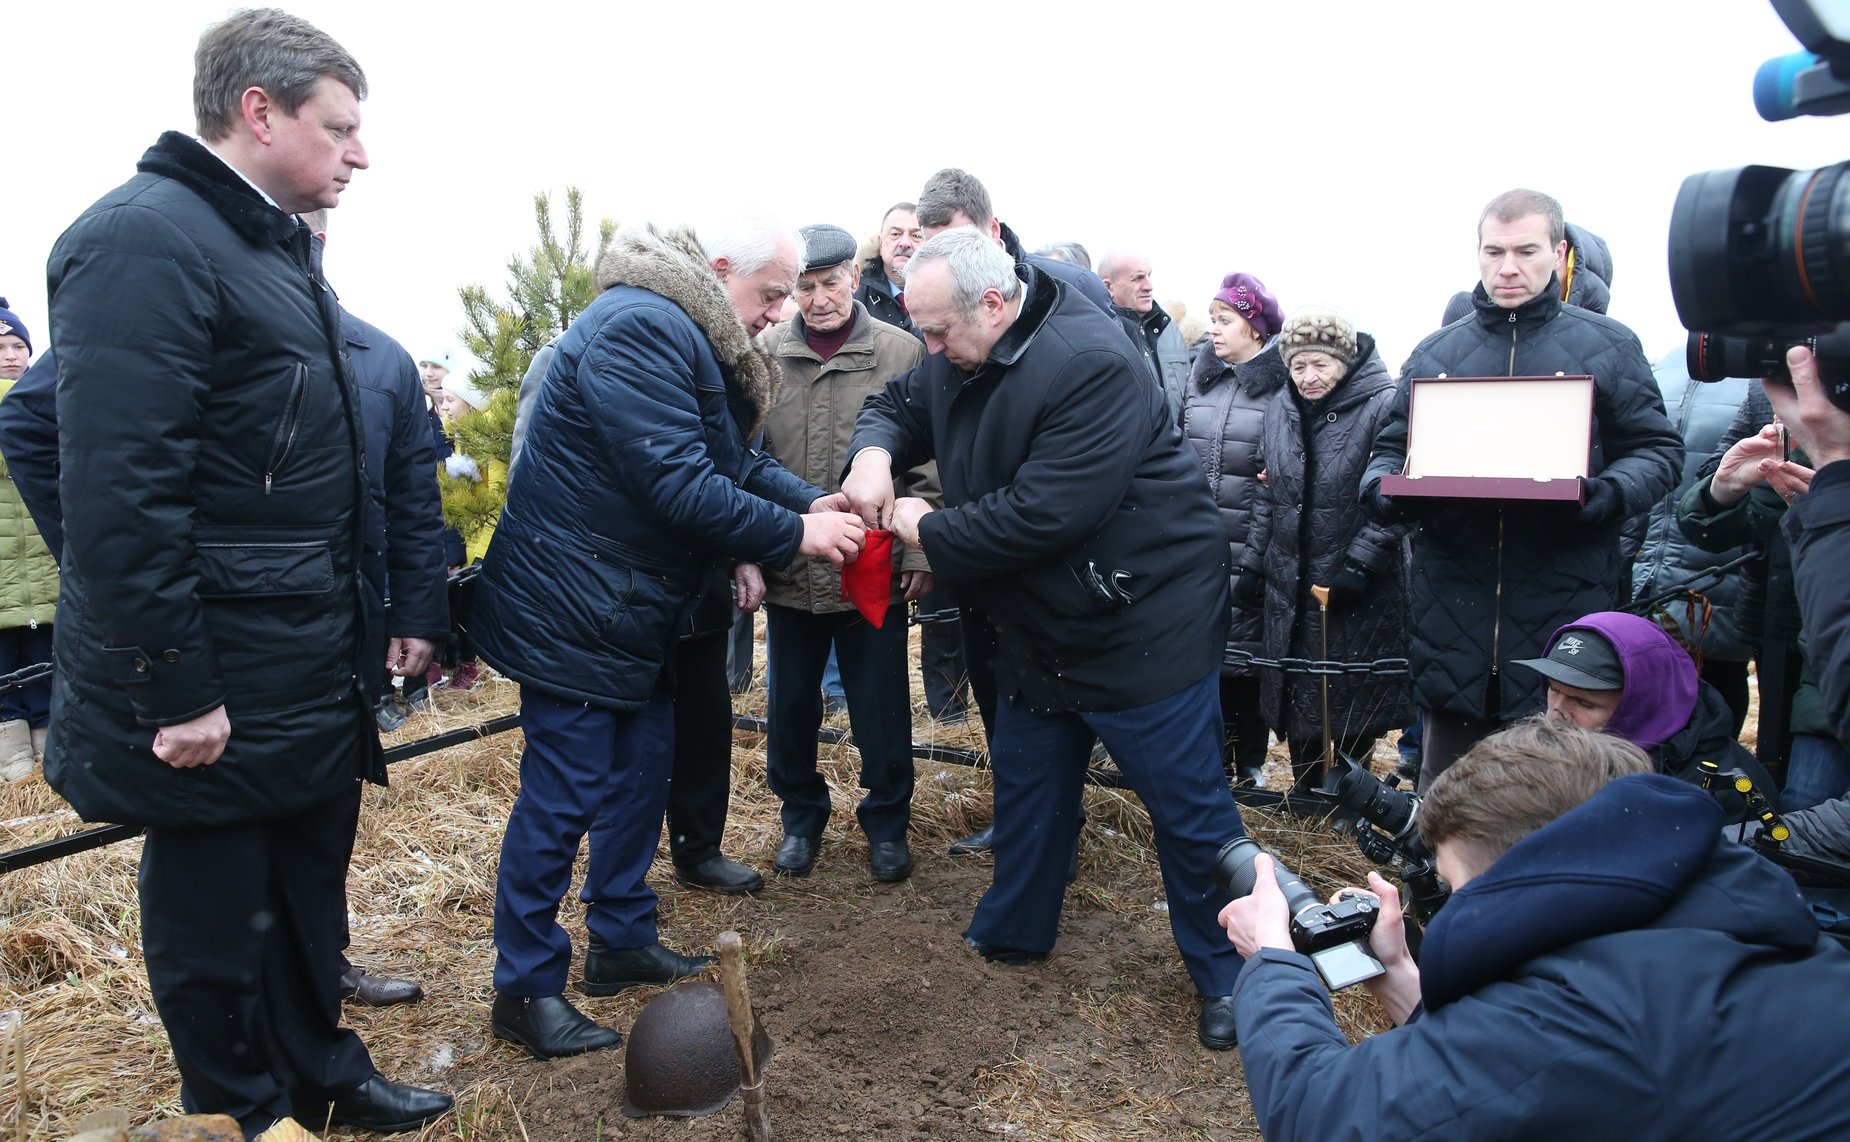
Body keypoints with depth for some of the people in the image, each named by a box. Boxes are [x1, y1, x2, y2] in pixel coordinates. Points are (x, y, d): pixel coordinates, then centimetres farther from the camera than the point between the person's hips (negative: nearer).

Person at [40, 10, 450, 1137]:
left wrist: (365, 629, 17)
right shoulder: (145, 241, -18)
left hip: (315, 665, 9)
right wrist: (171, 692, -22)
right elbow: (118, 489, -24)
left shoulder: (279, 247, 13)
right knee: (219, 909, 11)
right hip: (216, 686, -9)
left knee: (311, 876, 21)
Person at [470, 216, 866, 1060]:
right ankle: (524, 991, 14)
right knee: (562, 796, -2)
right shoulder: (639, 330, -23)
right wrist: (795, 534, -21)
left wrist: (812, 501, -5)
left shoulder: (695, 337, 11)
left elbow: (735, 459, 11)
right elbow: (679, 485, -28)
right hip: (572, 608, -10)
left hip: (633, 610, 11)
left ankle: (623, 942, 32)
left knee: (642, 767, 16)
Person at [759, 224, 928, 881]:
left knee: (882, 708, 10)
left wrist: (920, 551, -7)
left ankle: (887, 822, 32)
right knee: (790, 703, 16)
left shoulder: (902, 353, -5)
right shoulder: (764, 354, -1)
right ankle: (801, 816, 38)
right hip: (788, 571, 2)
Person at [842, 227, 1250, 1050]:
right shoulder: (959, 359, -1)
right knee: (1027, 780, 19)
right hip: (1040, 626, 8)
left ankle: (1227, 977, 21)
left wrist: (927, 531, -20)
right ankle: (1014, 930, 40)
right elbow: (898, 404, 15)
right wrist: (874, 452, -11)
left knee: (1187, 805, 3)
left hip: (1142, 623, -8)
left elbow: (1043, 513, -33)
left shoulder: (1091, 365, -28)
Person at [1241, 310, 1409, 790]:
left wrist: (1359, 562, -18)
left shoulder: (1383, 405, -11)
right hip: (1290, 584, 5)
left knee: (1353, 706, 5)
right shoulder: (1278, 407, 7)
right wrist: (1253, 561, 11)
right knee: (1295, 695, 13)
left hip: (1358, 588, -5)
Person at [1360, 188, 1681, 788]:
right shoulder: (1434, 353, 13)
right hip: (1452, 609, 2)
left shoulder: (1607, 346, 7)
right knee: (1444, 798, 12)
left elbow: (1658, 450, 5)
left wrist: (1603, 496, -16)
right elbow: (1392, 448, 16)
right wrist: (1383, 488, -7)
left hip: (1565, 605, -2)